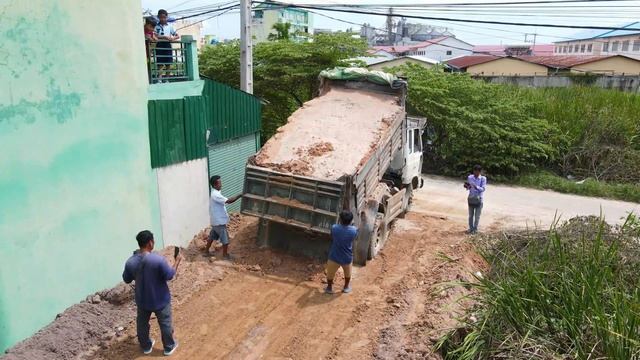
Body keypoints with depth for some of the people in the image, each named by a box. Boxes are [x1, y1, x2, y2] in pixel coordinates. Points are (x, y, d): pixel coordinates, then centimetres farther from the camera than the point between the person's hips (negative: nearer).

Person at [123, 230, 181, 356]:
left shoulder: (130, 262, -16)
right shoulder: (158, 260, -28)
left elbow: (127, 280, 0)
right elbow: (169, 276, -16)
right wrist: (177, 262, -3)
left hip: (142, 300, 3)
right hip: (160, 300, -3)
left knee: (142, 324, 26)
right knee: (165, 324, 18)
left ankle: (146, 346, 44)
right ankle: (169, 347, 35)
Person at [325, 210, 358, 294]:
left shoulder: (334, 228, -20)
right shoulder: (354, 230, -18)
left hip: (334, 257, -1)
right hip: (347, 258, 1)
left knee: (330, 273, 25)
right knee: (347, 273, 30)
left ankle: (329, 288, 43)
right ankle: (346, 287, 48)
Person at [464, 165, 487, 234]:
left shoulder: (483, 179, -11)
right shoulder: (470, 177, -2)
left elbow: (483, 189, -16)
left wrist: (476, 187, -33)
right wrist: (467, 186, -17)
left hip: (479, 199, -3)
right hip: (471, 198, 3)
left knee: (477, 215, 7)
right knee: (470, 215, 13)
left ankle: (475, 229, 21)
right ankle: (471, 228, 27)